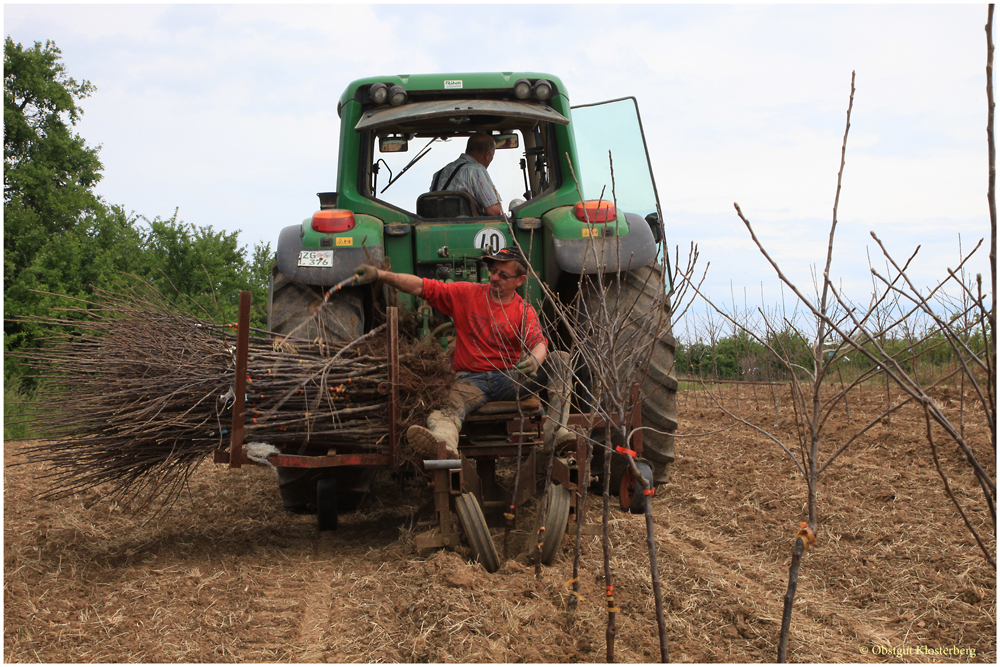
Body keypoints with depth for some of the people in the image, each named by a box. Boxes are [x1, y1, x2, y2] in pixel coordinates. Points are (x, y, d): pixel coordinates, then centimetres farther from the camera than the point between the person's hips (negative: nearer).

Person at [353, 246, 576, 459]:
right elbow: (421, 286, 5)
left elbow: (539, 343, -11)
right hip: (472, 378, -1)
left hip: (511, 379, 1)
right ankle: (443, 443, -72)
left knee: (560, 359, -20)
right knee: (453, 406, -36)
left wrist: (535, 360, -37)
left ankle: (555, 431, -39)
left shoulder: (524, 312, 8)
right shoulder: (467, 294, 10)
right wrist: (380, 274, -8)